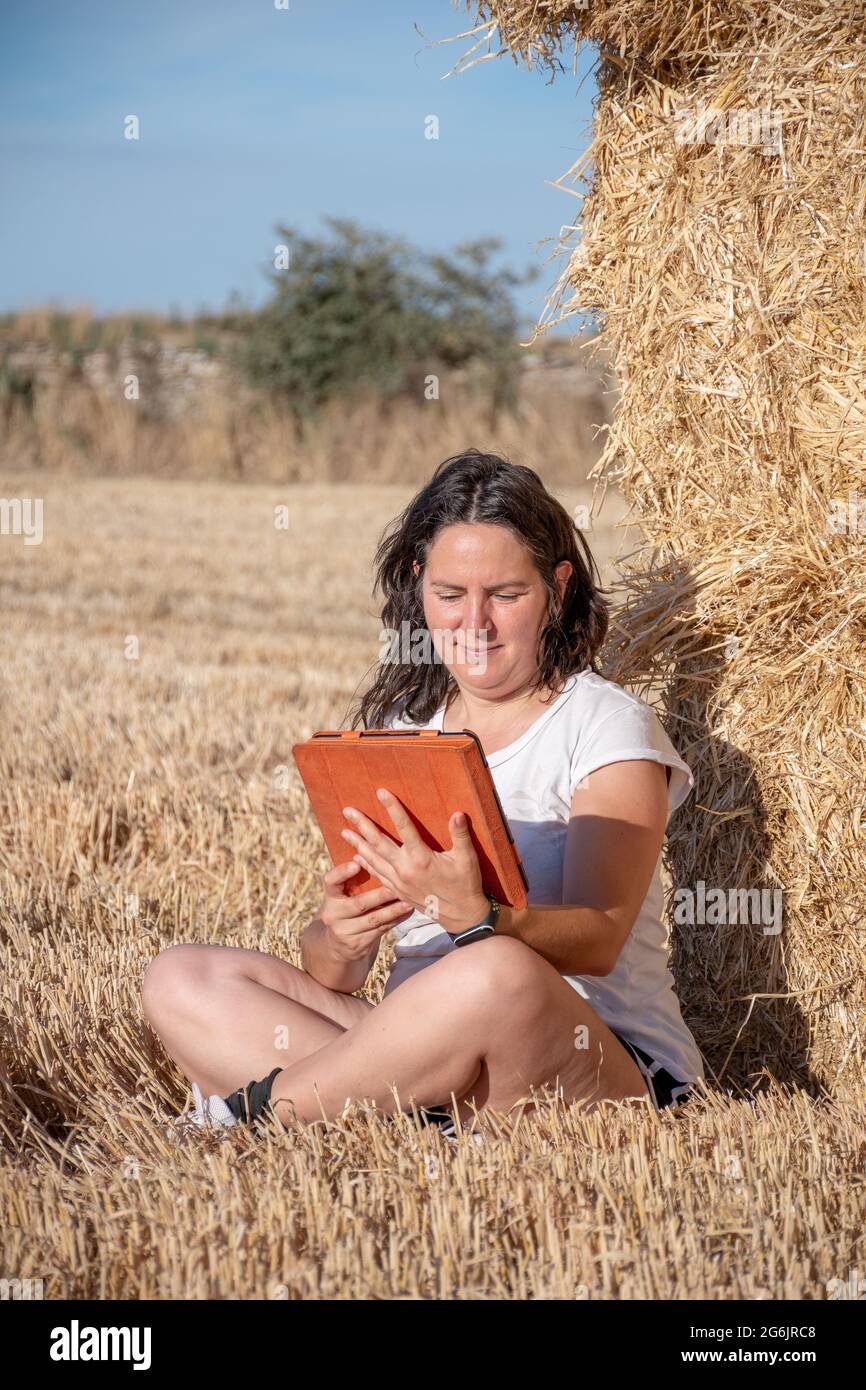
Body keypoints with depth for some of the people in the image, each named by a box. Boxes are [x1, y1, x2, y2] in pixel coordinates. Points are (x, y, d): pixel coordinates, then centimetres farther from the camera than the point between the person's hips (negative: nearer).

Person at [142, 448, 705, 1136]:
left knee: (498, 975, -40)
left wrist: (475, 917, -38)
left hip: (606, 1067, -5)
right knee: (181, 979, -11)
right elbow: (334, 974, 7)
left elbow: (598, 940, -17)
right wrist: (337, 942, -19)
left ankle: (251, 1109, -19)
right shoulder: (397, 727, 14)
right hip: (415, 1046, 5)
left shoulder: (606, 725, -2)